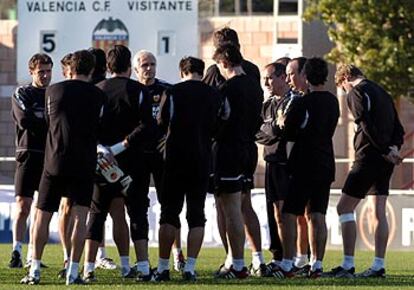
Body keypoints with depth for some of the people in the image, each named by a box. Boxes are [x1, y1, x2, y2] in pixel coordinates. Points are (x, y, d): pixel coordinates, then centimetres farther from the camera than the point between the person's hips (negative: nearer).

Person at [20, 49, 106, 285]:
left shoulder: (53, 91, 2)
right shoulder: (98, 96, -1)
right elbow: (100, 131, 6)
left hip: (55, 160, 1)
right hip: (84, 163, -1)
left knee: (43, 216, 8)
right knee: (80, 216, 1)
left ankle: (35, 270, 5)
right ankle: (73, 272, -6)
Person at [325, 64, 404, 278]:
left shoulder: (356, 93, -6)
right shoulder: (382, 92, 20)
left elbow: (368, 125, -18)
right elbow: (398, 128, 17)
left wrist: (386, 150, -15)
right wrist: (394, 148, 1)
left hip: (368, 156, -8)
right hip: (385, 163, 8)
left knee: (344, 208, -4)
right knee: (379, 212, 8)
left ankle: (348, 265, -9)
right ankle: (378, 266, 6)